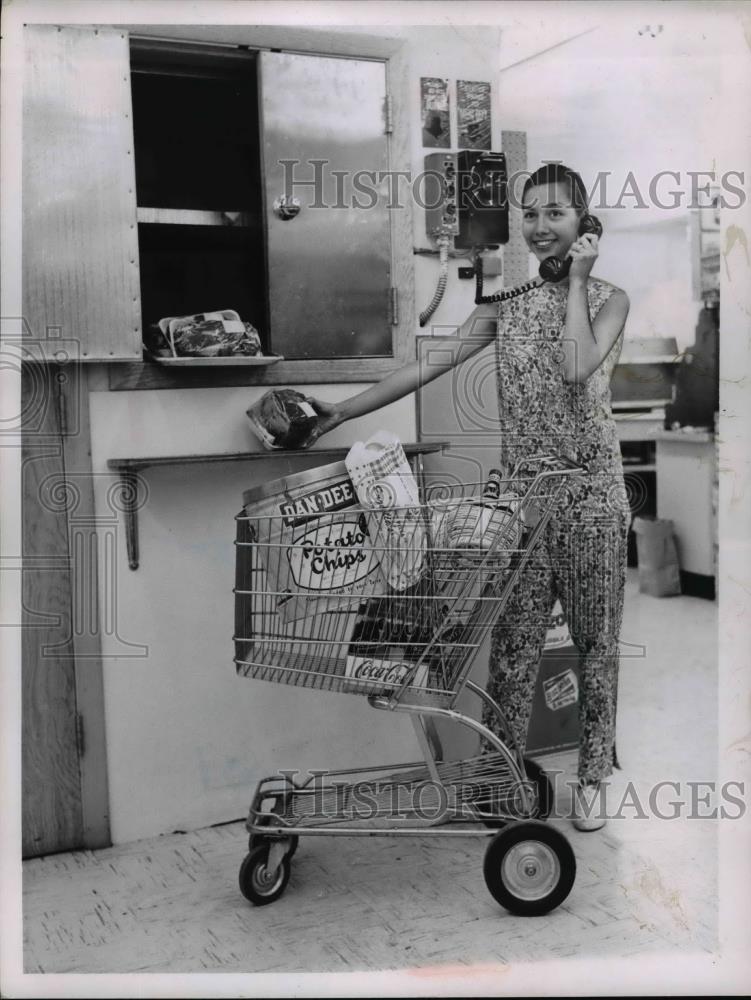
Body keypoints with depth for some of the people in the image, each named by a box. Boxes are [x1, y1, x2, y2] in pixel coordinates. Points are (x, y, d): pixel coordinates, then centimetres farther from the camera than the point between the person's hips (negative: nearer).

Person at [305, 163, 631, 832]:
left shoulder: (609, 299, 0)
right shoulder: (506, 300, 9)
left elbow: (577, 369, -20)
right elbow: (432, 362, 4)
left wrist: (577, 279, -10)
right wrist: (343, 411, -1)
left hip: (591, 492, -2)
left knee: (596, 639, 7)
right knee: (513, 641, 3)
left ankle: (592, 779, 22)